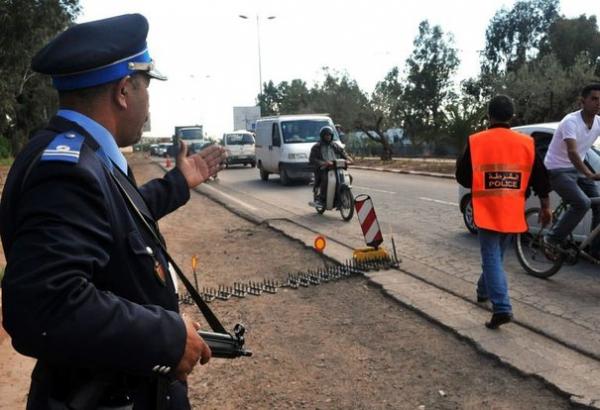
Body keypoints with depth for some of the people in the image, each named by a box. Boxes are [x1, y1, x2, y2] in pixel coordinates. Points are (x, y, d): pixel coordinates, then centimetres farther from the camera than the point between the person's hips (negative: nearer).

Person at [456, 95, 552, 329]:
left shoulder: (475, 142, -7)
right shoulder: (526, 143, 1)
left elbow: (462, 177, -2)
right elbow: (540, 179, 5)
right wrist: (545, 207, 15)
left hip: (487, 212, -3)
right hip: (512, 213, 4)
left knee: (491, 257, -2)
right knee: (496, 255, 22)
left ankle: (502, 308, -14)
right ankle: (484, 291, 39)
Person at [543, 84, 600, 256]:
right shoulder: (571, 121, -23)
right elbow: (572, 152, -36)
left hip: (577, 169, 7)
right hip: (557, 170, -7)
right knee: (582, 203, -24)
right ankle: (553, 238, -9)